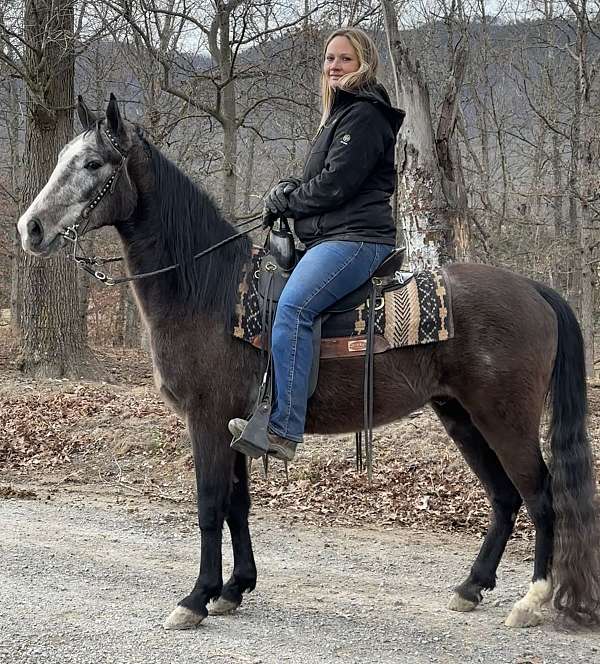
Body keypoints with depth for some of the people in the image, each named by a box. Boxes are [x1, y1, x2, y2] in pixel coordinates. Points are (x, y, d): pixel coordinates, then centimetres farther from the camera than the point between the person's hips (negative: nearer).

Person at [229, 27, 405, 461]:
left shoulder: (364, 116, -7)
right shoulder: (341, 114, 27)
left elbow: (336, 184, -16)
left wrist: (285, 201, -2)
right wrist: (292, 190, 12)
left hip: (355, 238, -12)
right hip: (332, 237, 12)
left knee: (292, 307, -31)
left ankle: (283, 431, -38)